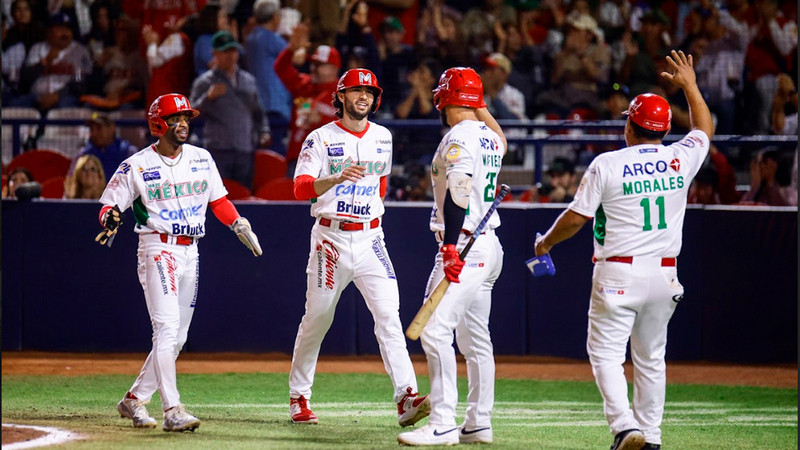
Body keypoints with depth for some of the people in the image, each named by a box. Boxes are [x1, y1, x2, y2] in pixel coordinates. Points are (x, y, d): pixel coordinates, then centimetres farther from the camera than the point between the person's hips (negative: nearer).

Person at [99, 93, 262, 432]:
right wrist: (110, 218, -26)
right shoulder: (136, 166, -5)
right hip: (157, 249, -6)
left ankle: (134, 399, 21)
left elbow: (218, 200, 19)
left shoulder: (201, 159, 11)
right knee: (167, 328, -17)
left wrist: (240, 225, 7)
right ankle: (172, 411, -23)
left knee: (177, 337, 9)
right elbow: (109, 205, -4)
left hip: (190, 251, 6)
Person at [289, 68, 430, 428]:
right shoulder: (321, 138, -5)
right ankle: (299, 398, 23)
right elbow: (300, 188, -18)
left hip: (370, 239, 3)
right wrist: (338, 179, -35)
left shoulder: (382, 138, 10)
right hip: (331, 238, -3)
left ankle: (407, 398, -23)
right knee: (316, 320, 6)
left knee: (389, 316, -12)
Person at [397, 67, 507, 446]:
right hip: (489, 245, 10)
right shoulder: (491, 137, 13)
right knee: (475, 339, 15)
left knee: (435, 331, -15)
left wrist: (451, 245, -32)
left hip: (464, 245, -10)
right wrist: (482, 110, 31)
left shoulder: (459, 138, -13)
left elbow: (458, 190, -27)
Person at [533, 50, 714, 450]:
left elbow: (576, 217, -6)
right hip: (664, 274, 4)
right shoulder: (680, 159, 1)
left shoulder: (607, 164, -8)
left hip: (618, 274, -4)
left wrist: (546, 241, 13)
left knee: (606, 353, -2)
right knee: (651, 357, 15)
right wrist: (689, 85, 35)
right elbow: (704, 129, 23)